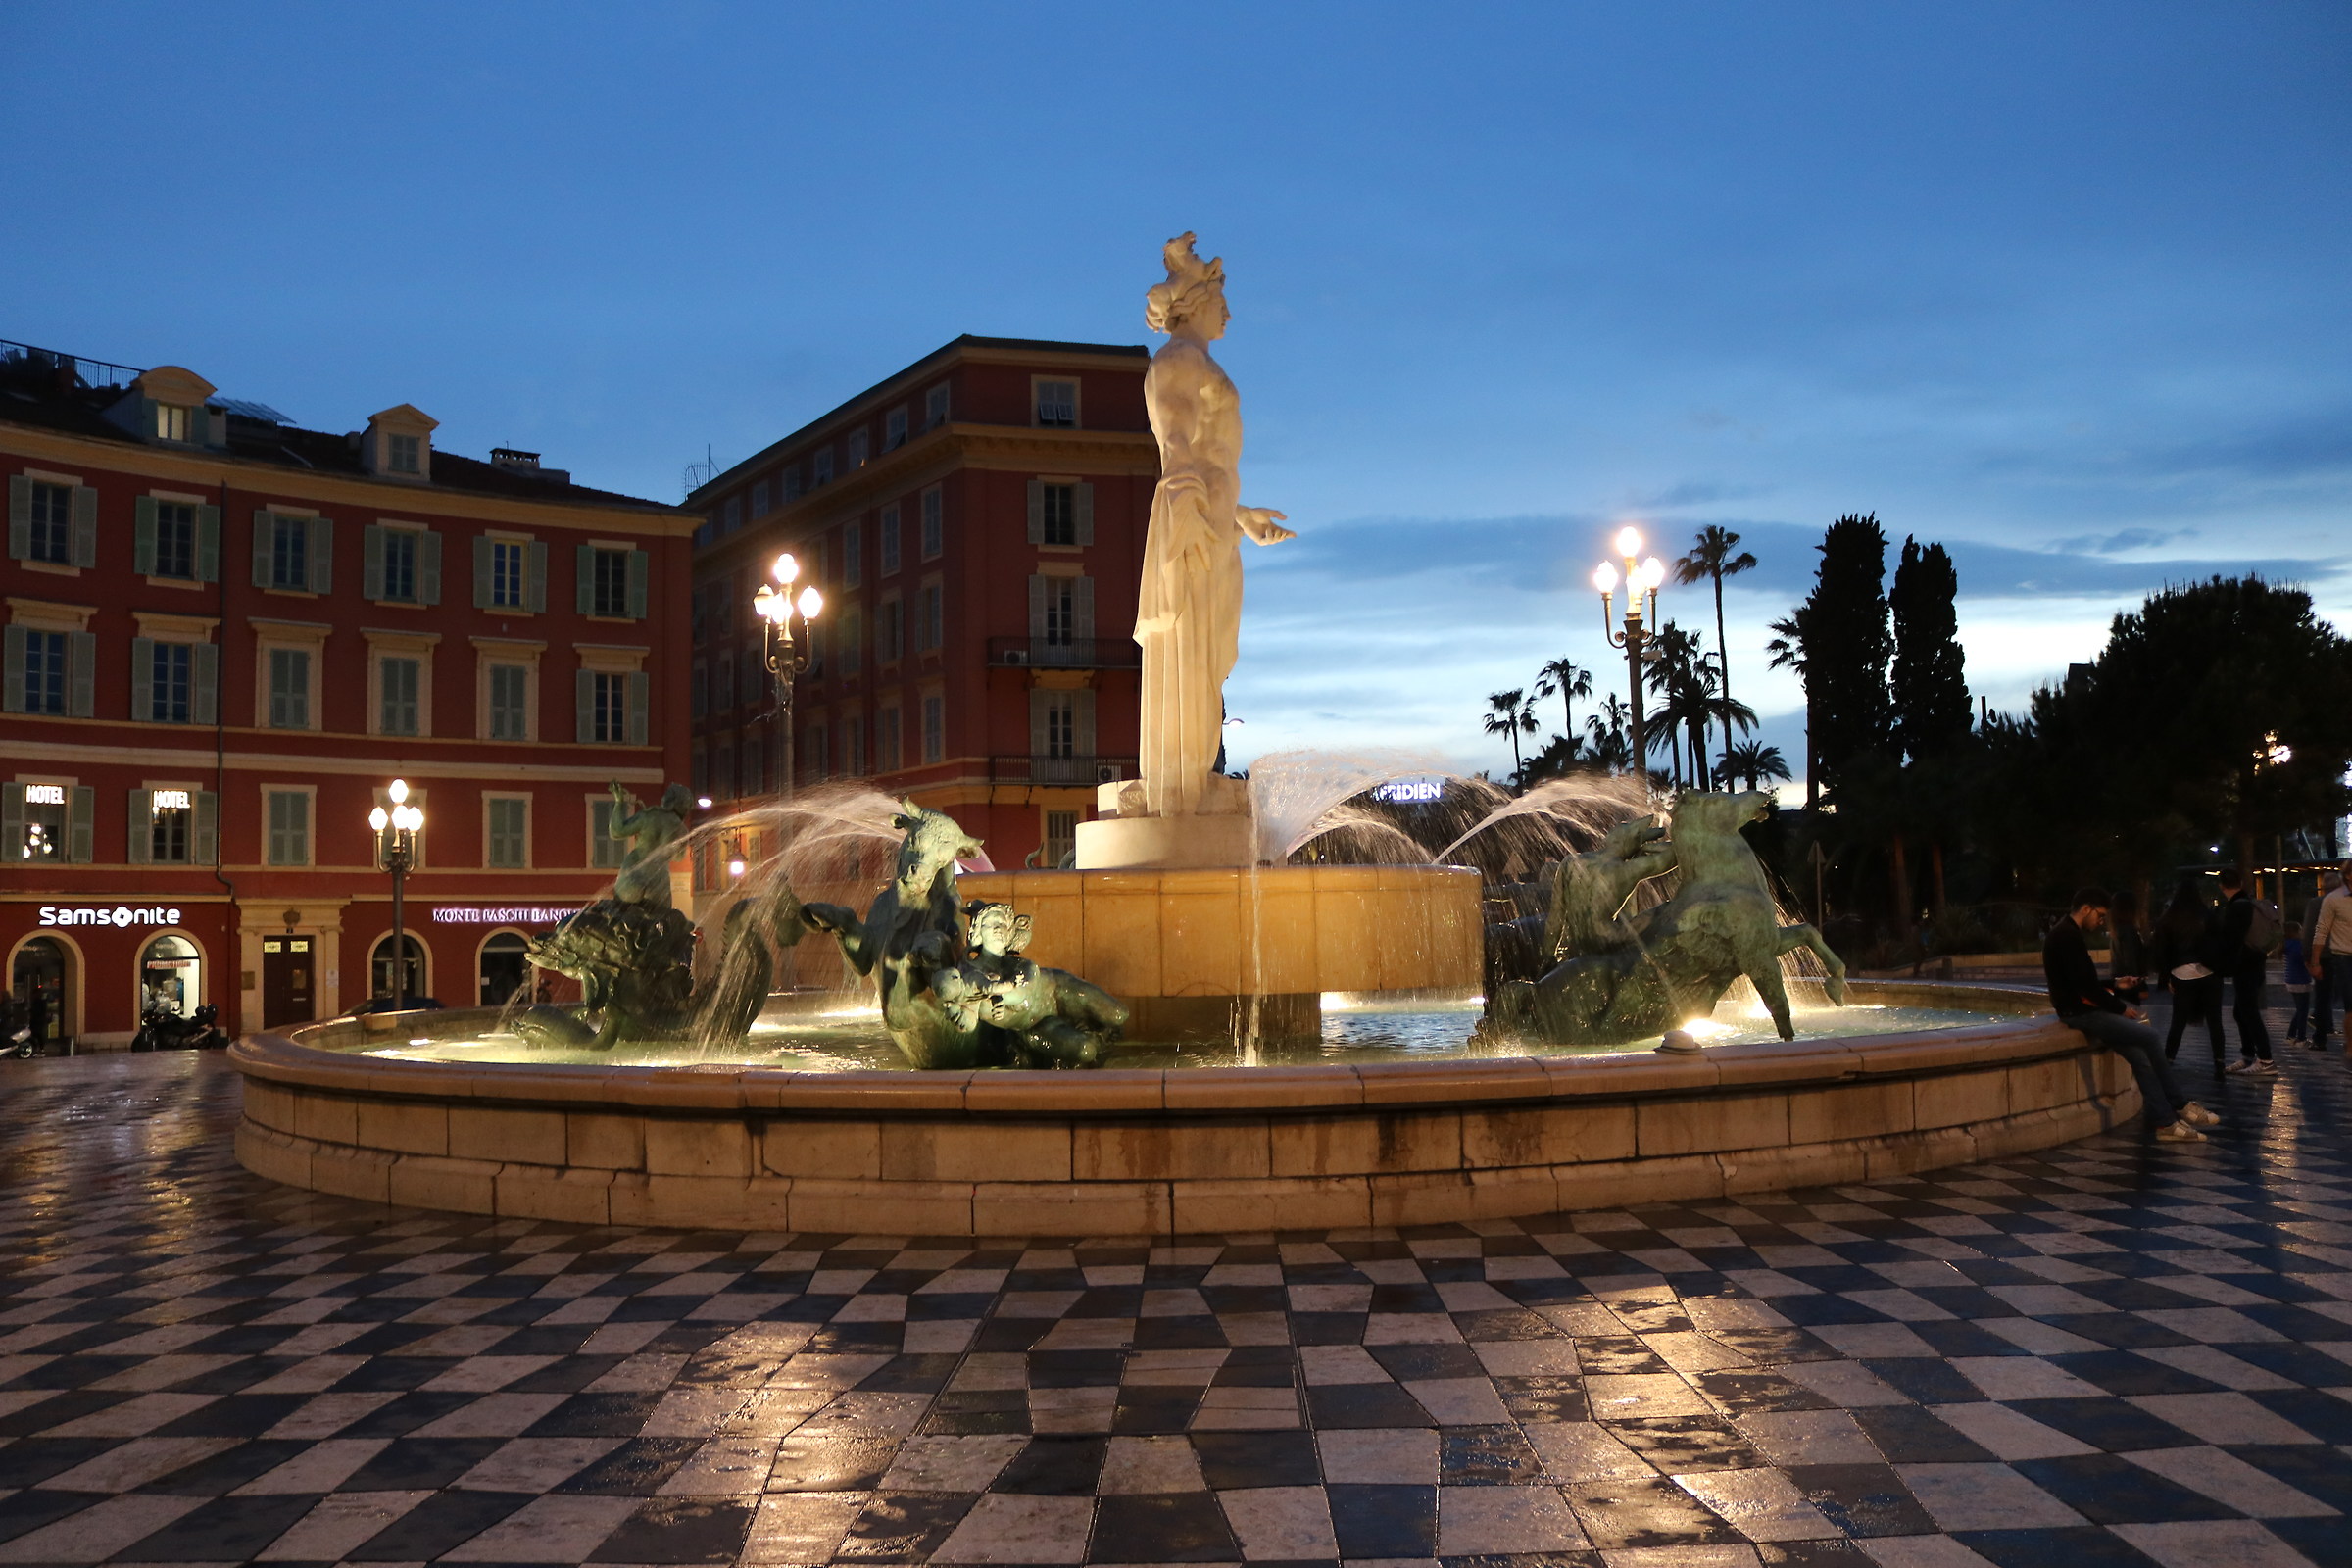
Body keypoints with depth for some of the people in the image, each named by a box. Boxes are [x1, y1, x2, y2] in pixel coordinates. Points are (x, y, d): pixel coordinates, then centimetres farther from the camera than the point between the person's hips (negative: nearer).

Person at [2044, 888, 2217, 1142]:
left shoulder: (2067, 934, 16)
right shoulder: (2067, 937, -17)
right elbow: (2085, 985, -21)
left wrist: (2113, 985, 13)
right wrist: (2120, 1008, -12)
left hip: (2085, 1008, 10)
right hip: (2080, 1013, -10)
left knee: (2140, 1055, 0)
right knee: (2149, 1037, -15)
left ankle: (2164, 1121, -2)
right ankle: (2179, 1106, -4)